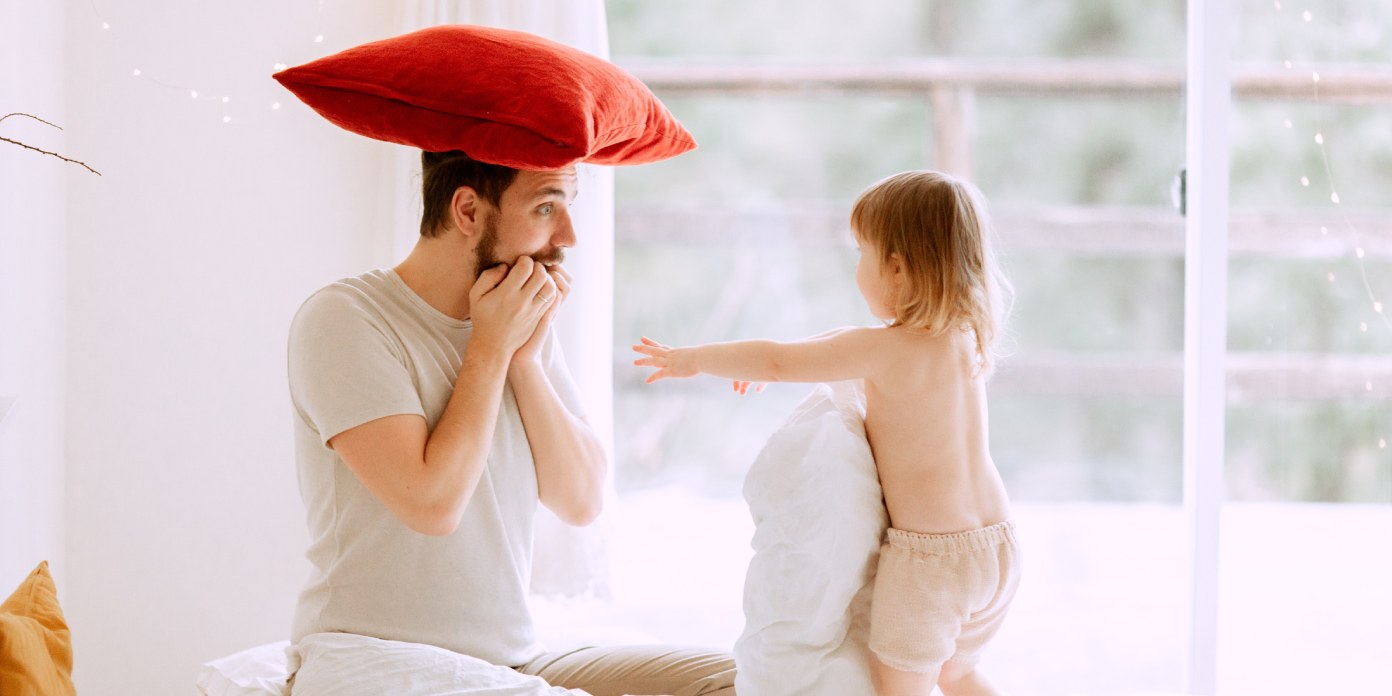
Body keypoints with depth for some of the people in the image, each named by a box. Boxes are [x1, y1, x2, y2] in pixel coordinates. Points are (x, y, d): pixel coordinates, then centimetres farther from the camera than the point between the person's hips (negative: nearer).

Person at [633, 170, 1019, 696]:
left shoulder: (887, 350, -17)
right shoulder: (965, 335, 6)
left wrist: (694, 360, 0)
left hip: (927, 556, -8)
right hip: (996, 546, 8)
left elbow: (778, 364, -12)